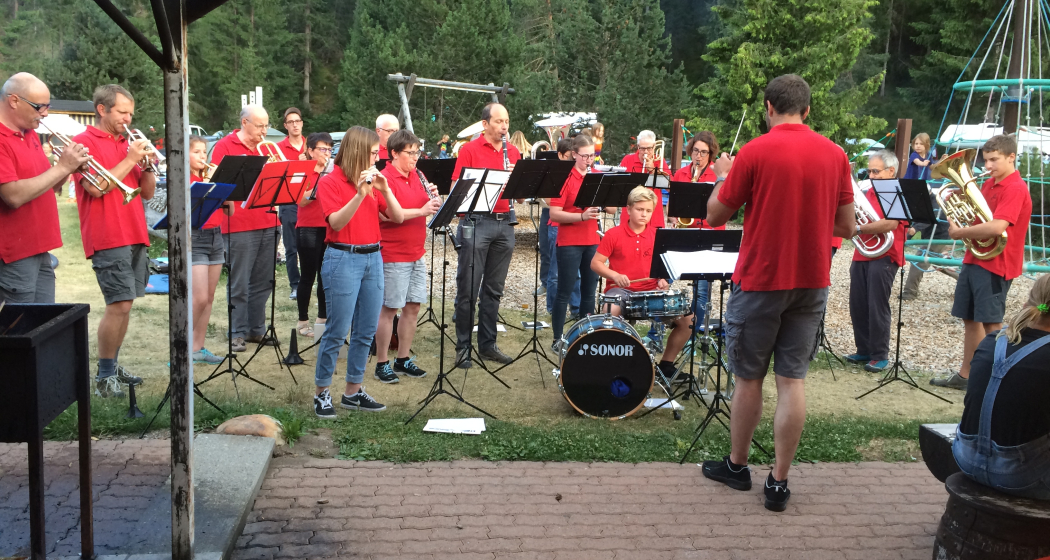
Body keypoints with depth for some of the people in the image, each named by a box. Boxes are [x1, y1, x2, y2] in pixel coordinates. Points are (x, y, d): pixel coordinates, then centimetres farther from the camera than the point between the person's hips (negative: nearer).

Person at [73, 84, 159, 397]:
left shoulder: (126, 145, 17)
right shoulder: (84, 142, -3)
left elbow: (147, 193, 16)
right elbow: (95, 187, -17)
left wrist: (147, 163, -1)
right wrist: (129, 160, -12)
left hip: (135, 236, 7)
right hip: (108, 238, -7)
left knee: (124, 304, 10)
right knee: (119, 304, -13)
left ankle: (113, 367, 19)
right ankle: (103, 377, -3)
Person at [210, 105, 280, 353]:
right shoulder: (225, 146, -2)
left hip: (268, 224, 6)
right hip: (239, 226, -6)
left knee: (263, 282, 10)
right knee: (240, 284, 0)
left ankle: (257, 329, 19)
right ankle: (238, 333, 7)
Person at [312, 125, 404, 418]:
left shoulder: (373, 182, 12)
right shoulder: (330, 182, -5)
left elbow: (398, 218, 6)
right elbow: (336, 223, -19)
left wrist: (384, 189, -9)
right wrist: (360, 193, -28)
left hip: (373, 258, 6)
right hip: (343, 259, -6)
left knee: (366, 331, 8)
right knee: (337, 331, -4)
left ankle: (353, 391, 19)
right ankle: (322, 393, 9)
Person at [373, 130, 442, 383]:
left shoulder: (416, 177, 11)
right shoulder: (385, 179, -12)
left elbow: (427, 206, 18)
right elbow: (388, 215, -24)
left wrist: (434, 198, -3)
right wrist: (422, 210, -26)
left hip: (416, 254, 8)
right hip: (393, 255, -7)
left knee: (413, 307, 10)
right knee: (389, 308, 0)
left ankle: (403, 359, 22)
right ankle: (382, 364, 9)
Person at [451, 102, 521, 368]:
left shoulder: (513, 152, 12)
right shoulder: (469, 150, -2)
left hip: (505, 223, 5)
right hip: (477, 223, -5)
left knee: (494, 289, 11)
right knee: (468, 289, -1)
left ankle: (488, 344, 19)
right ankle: (463, 346, 7)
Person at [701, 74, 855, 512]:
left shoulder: (755, 152, -11)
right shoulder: (835, 155, 1)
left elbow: (715, 216, -3)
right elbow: (847, 227, 6)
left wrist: (722, 177, 14)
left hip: (760, 281, -3)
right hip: (812, 282, 3)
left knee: (749, 377, 11)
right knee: (792, 379, 6)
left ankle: (736, 465, 26)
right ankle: (779, 483, 8)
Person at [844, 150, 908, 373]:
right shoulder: (869, 192, 16)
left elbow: (891, 224, -21)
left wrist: (858, 229, -17)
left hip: (883, 257, -7)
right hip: (861, 255, 7)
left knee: (877, 308, -5)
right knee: (858, 306, 7)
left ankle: (880, 356, 3)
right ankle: (864, 350, 17)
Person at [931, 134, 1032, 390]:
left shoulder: (1015, 188, -15)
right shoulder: (988, 185, 12)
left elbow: (997, 227, -28)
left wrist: (959, 233, -18)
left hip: (996, 264, -9)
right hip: (974, 259, 9)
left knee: (991, 323, -4)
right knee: (970, 319, 13)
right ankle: (966, 375, 22)